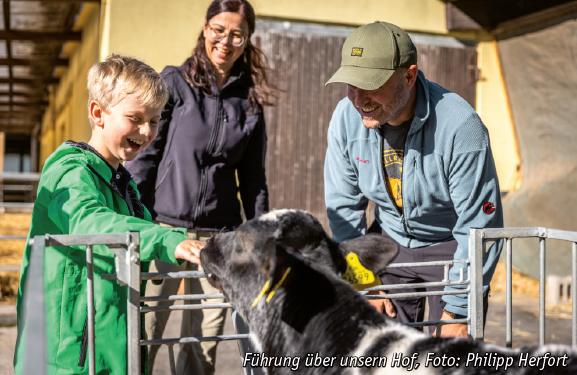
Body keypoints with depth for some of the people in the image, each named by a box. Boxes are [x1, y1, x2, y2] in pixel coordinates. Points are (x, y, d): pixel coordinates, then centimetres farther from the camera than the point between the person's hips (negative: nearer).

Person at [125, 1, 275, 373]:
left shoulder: (250, 101, 11)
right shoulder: (174, 82, 3)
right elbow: (144, 151, 0)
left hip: (219, 234, 3)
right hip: (164, 224, -3)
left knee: (204, 342, 7)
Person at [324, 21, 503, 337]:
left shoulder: (460, 126, -28)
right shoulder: (346, 116, -14)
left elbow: (480, 226, -23)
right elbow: (343, 207, -3)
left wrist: (456, 312, -20)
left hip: (453, 244, -4)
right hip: (390, 240, 4)